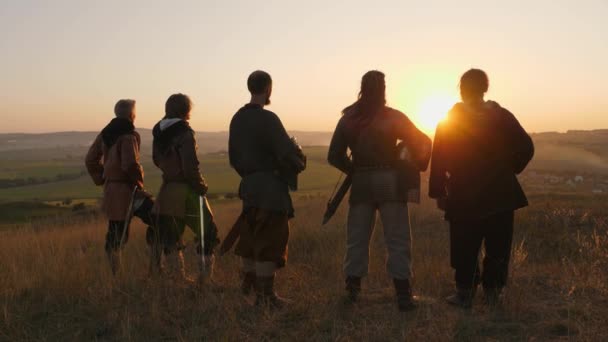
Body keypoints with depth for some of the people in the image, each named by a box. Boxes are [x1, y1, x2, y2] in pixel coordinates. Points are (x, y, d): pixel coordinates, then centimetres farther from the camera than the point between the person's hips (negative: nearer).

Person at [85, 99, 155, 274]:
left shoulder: (106, 133, 12)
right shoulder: (129, 135, -13)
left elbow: (90, 159, 15)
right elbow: (130, 164, -24)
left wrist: (102, 179, 17)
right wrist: (139, 179, -7)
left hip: (110, 188, 9)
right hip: (126, 189, -9)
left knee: (115, 234, 14)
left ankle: (115, 273, 20)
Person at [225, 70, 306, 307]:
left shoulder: (237, 119, 8)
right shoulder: (267, 119, -16)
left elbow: (233, 156, 15)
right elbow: (287, 153, -19)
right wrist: (300, 164, 1)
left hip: (249, 184, 8)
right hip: (271, 187, -8)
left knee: (250, 234, 21)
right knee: (271, 239, -1)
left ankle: (249, 282, 38)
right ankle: (265, 295, 3)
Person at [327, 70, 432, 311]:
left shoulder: (348, 118, 4)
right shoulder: (393, 117, -4)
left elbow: (334, 156, 4)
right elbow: (423, 142, -3)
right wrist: (415, 166, 12)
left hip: (361, 183, 3)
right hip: (389, 182, -3)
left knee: (357, 239, 11)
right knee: (397, 240, 1)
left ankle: (352, 291, 16)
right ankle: (403, 295, 1)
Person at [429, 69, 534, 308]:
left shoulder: (449, 122, -4)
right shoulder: (502, 116, 0)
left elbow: (439, 161, -6)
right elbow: (526, 148, -3)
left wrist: (438, 192, -2)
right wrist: (508, 170, 10)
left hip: (464, 197, -1)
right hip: (500, 195, 2)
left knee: (465, 248, 7)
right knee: (497, 247, 11)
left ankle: (465, 294, 9)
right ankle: (492, 291, 14)